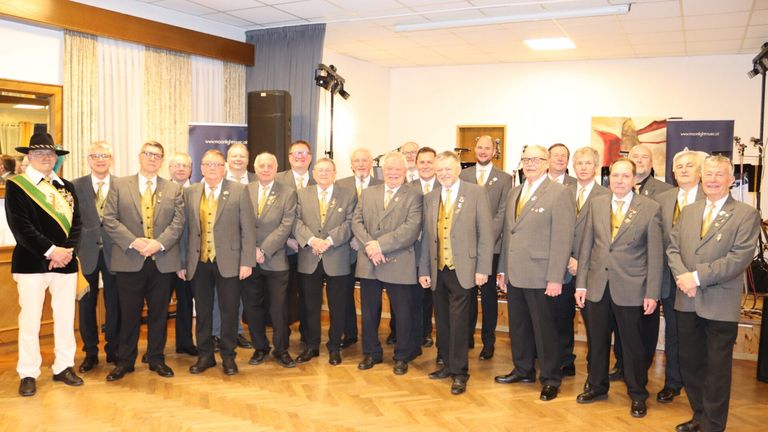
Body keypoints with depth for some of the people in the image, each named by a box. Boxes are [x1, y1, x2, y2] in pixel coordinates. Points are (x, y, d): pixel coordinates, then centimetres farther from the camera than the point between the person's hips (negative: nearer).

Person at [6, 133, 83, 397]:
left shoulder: (66, 187, 12)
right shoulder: (16, 185, -1)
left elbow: (76, 223, 7)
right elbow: (20, 226, -10)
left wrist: (67, 250, -9)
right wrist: (50, 251, -15)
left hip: (65, 262, 4)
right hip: (31, 263, -4)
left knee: (66, 317, 9)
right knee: (30, 320, 3)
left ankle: (64, 367, 22)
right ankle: (28, 374, 15)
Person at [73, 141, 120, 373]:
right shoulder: (76, 186, 3)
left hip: (113, 253, -1)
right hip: (86, 253, 1)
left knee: (114, 304, 7)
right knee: (87, 304, 9)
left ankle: (113, 349, 22)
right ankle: (90, 352, 23)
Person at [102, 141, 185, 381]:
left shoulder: (173, 189, 10)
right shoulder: (119, 185, 6)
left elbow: (178, 222, 1)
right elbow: (110, 220, -2)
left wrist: (159, 243, -15)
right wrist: (133, 242, -14)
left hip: (162, 261, 1)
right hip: (129, 261, -1)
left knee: (159, 314, 9)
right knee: (129, 314, 6)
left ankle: (156, 359, 21)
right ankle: (125, 361, 19)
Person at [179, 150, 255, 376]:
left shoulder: (239, 191, -1)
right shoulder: (190, 193, 7)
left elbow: (247, 229, -4)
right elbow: (185, 230, 7)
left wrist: (247, 261, -9)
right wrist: (182, 262, 5)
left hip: (228, 261, -2)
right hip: (198, 262, 2)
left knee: (229, 310, 6)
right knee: (202, 311, 11)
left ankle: (228, 356, 21)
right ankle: (205, 355, 25)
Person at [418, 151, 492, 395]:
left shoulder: (476, 193, -1)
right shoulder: (430, 198, 12)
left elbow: (486, 233, -4)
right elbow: (426, 236, 13)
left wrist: (482, 268, -9)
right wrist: (423, 270, 9)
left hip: (462, 270, -4)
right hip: (438, 270, 5)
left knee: (458, 321, -5)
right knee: (442, 322, 10)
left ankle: (459, 372, 6)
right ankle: (448, 365, 25)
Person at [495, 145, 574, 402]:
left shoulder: (558, 193, -7)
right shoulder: (514, 193, 14)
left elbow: (562, 238, -12)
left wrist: (555, 278, -16)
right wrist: (503, 269, 14)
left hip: (539, 276, -6)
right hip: (514, 275, 6)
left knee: (544, 328, 4)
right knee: (518, 326, 15)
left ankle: (551, 379, 18)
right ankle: (523, 370, 32)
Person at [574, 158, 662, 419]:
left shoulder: (650, 209, -4)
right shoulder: (596, 204, 5)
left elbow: (655, 254, -4)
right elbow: (586, 246, 6)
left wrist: (652, 293, -7)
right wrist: (581, 283, 4)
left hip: (630, 288, -3)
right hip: (597, 286, 3)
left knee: (632, 344, 7)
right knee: (597, 340, 14)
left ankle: (638, 395, 25)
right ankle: (597, 387, 32)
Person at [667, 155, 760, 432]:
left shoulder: (746, 215, -5)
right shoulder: (688, 211, 12)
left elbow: (739, 258, -15)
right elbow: (673, 248, 7)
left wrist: (698, 276, -19)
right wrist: (682, 277, -12)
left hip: (720, 305, -5)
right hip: (688, 301, 5)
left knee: (717, 369, 5)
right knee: (690, 364, 14)